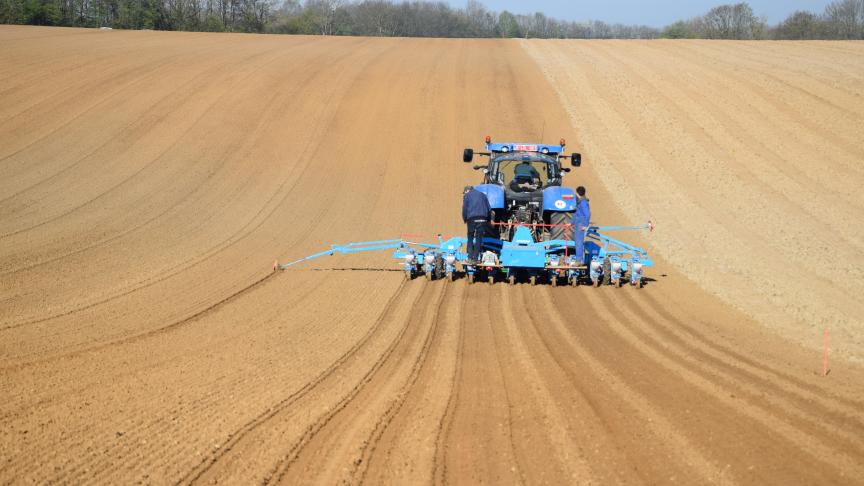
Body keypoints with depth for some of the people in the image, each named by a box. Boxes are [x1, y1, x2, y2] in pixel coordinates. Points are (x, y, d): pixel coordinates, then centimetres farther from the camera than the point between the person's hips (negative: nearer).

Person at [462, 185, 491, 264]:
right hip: (482, 219, 2)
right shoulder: (482, 195, 20)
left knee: (470, 238, 8)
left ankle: (470, 257, -2)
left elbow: (464, 208, -1)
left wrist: (465, 219, 9)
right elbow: (489, 209, 16)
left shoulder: (467, 195, 9)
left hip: (472, 219, -2)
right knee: (479, 239, 4)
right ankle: (476, 258, 0)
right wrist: (487, 220, 18)